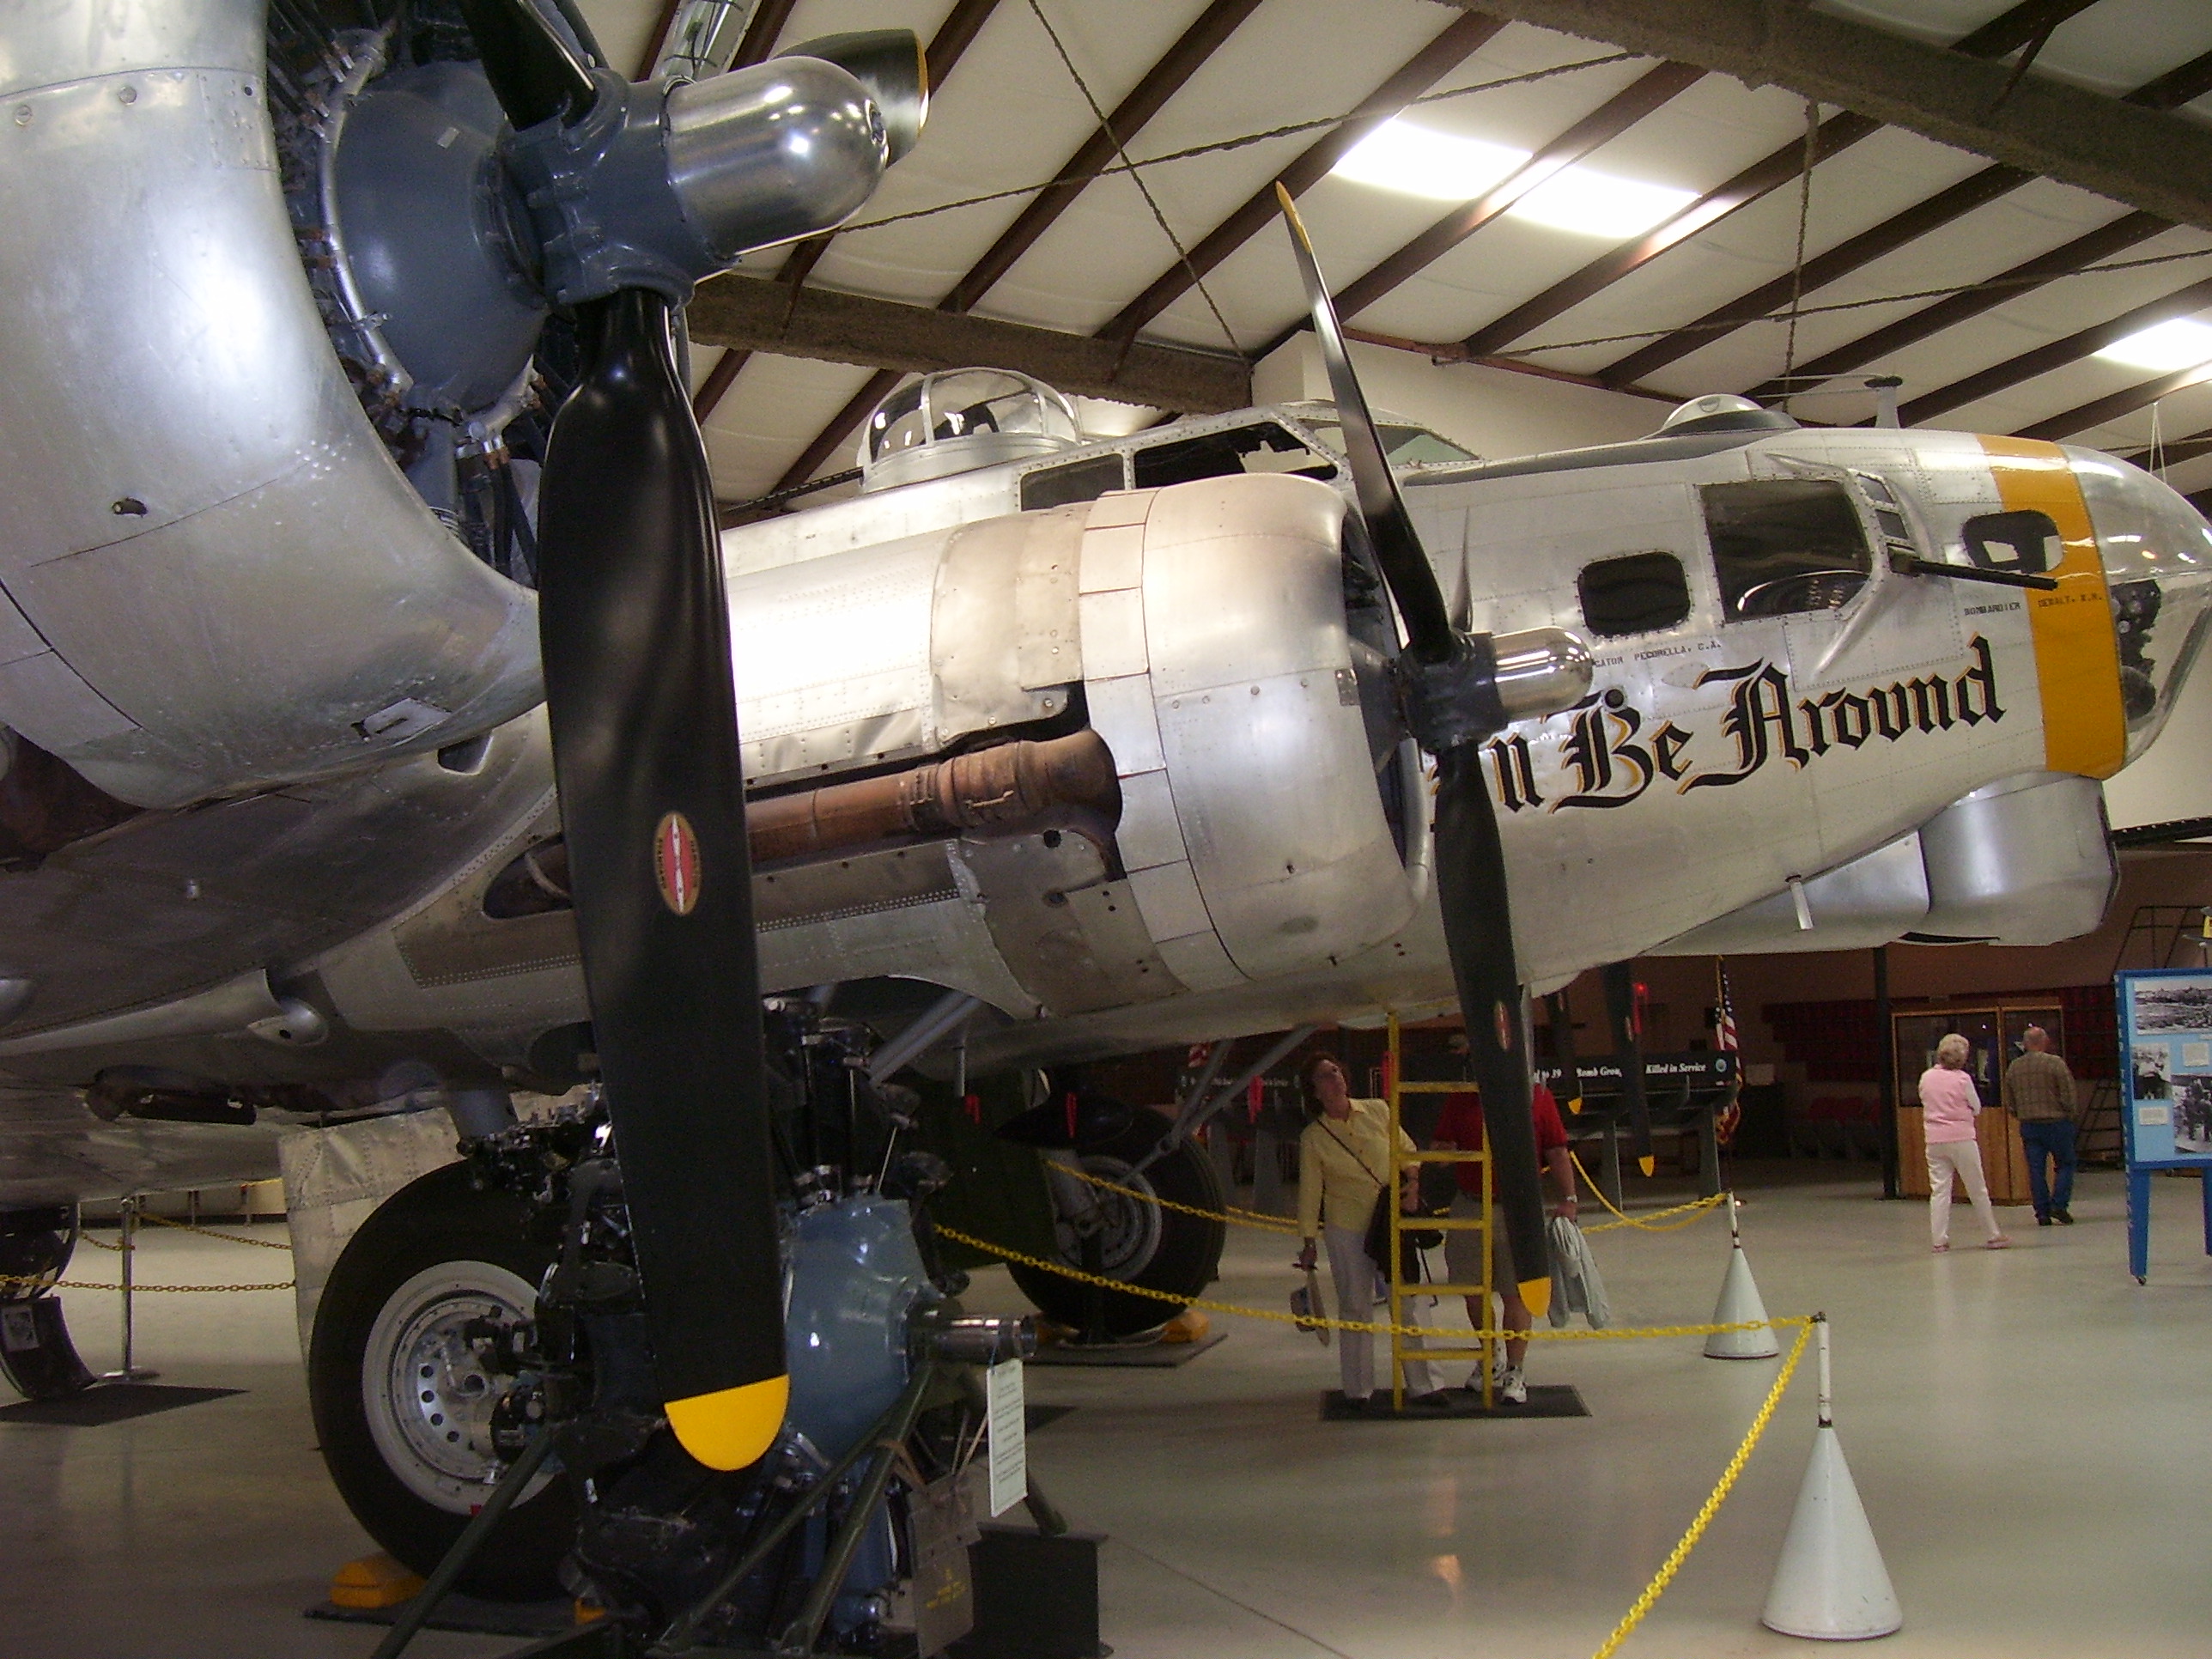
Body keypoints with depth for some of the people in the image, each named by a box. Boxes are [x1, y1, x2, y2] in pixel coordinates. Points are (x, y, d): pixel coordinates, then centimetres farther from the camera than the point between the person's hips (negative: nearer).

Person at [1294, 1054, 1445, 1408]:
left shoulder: (1378, 1111, 0)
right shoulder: (1313, 1137, -3)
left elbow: (1407, 1149, 11)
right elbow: (1309, 1191, 0)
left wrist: (1412, 1180, -8)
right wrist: (1308, 1243, 1)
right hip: (1346, 1231, -1)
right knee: (1355, 1309, 4)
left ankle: (1420, 1385, 9)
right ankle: (1358, 1389, 14)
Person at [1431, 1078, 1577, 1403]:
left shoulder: (1537, 1096, 0)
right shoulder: (1460, 1099, 5)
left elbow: (1557, 1153, 1)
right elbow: (1441, 1149, 10)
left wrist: (1568, 1198, -7)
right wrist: (1446, 1152, -14)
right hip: (1468, 1209, 3)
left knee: (1515, 1294, 0)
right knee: (1474, 1292, 11)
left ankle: (1515, 1372, 10)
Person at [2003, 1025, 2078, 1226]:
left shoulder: (2013, 1068, 5)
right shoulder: (2055, 1063, -9)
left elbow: (2009, 1103, 10)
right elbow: (2068, 1096, -9)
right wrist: (2069, 1116, 6)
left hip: (2028, 1125, 4)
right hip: (2056, 1122, -4)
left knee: (2035, 1169, 5)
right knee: (2065, 1164, 9)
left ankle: (2042, 1213, 5)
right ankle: (2059, 1204, -4)